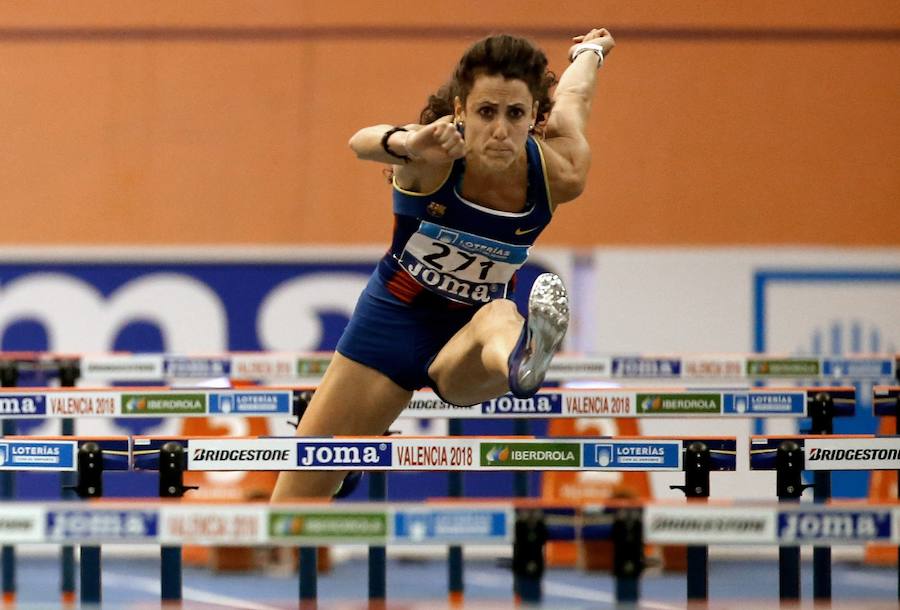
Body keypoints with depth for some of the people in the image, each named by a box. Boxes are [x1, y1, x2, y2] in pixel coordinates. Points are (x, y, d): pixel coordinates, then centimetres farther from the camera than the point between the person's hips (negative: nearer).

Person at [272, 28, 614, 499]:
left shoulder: (560, 175, -21)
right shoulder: (438, 157, -28)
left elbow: (572, 98, 2)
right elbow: (363, 141, -51)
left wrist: (591, 51, 26)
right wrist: (405, 143, -75)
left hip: (466, 338, -1)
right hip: (394, 317, 1)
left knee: (498, 316, -40)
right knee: (296, 501, 7)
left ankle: (519, 359, -77)